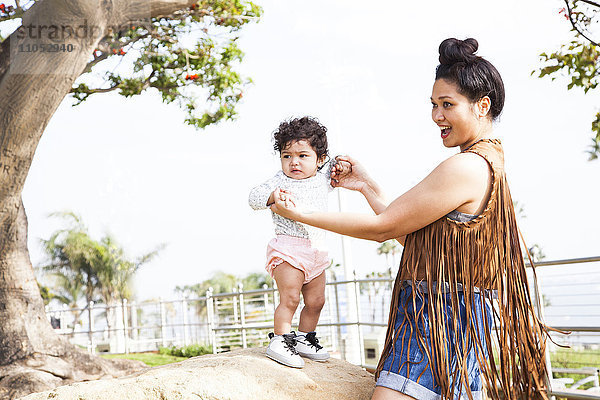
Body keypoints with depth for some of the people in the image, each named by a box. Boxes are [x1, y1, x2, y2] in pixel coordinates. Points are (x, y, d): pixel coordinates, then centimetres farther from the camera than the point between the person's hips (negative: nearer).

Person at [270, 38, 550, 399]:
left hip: (437, 320, -11)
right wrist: (367, 186, 14)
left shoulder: (466, 167, -17)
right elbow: (411, 232, 17)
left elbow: (383, 227, -13)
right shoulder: (489, 162, 16)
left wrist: (301, 215, -6)